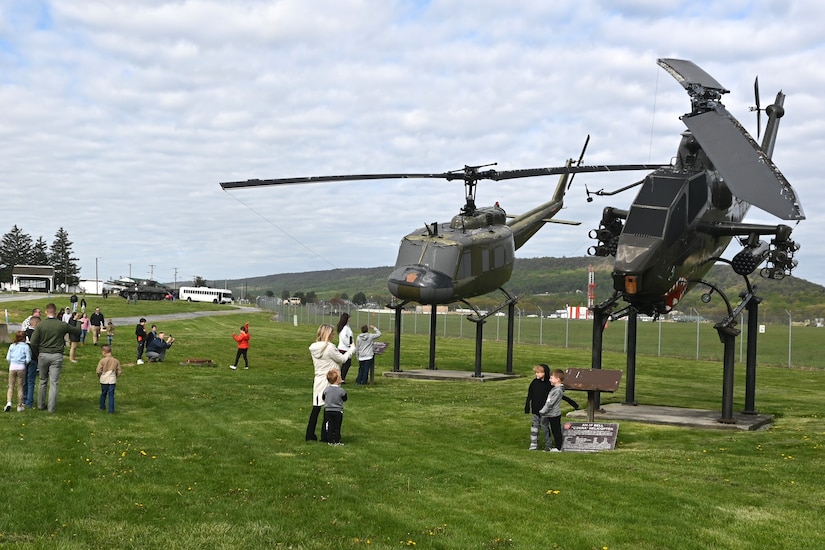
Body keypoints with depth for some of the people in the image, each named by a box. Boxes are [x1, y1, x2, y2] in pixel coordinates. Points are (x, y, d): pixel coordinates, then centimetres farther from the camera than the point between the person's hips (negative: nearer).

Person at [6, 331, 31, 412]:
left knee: (11, 387, 9)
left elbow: (8, 358, 4)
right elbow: (28, 359, -7)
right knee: (20, 387, 8)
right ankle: (20, 406, 11)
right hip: (21, 367, -1)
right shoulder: (26, 346, -3)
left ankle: (9, 402, -11)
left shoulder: (12, 346, 5)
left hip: (12, 367, 1)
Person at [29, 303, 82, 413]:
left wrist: (37, 354, 8)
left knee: (43, 382, 16)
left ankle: (41, 405, 21)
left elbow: (33, 342, -8)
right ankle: (52, 408, 2)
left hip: (43, 355, 1)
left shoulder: (40, 325, -5)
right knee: (54, 383, 2)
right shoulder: (62, 325, -4)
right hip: (56, 356, -1)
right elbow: (77, 331, 10)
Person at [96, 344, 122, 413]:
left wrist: (99, 376, 9)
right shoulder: (116, 361, -2)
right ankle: (111, 410, -2)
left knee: (103, 394, 20)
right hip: (112, 381, 1)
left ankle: (102, 407, 36)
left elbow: (98, 371, -12)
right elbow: (119, 372, 0)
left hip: (104, 381, 0)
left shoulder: (102, 361, -10)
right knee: (111, 395, 2)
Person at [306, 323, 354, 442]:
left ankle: (310, 434, 15)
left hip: (318, 381, 7)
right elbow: (342, 359, -5)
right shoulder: (330, 347, -18)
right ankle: (325, 435, 7)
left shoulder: (313, 348, 5)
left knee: (316, 408, 11)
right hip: (330, 382, -7)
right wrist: (352, 349, 9)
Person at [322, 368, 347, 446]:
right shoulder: (341, 390, -14)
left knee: (330, 426, 9)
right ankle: (337, 441, 8)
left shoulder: (326, 389, -6)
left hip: (328, 410, 2)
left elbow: (323, 398, 7)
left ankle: (330, 440, 11)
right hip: (338, 411, -2)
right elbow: (345, 399, -1)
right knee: (337, 427, 6)